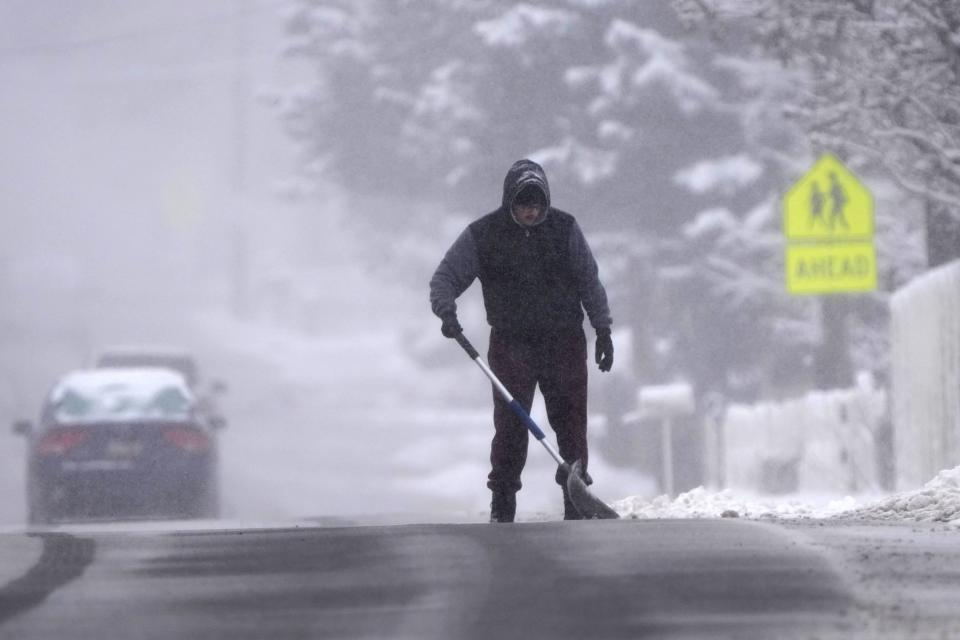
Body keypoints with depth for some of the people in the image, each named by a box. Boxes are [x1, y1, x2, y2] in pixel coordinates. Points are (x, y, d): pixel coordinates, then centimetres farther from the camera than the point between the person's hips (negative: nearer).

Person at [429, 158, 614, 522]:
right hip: (511, 345, -1)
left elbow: (589, 283, 9)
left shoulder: (564, 229, 2)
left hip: (564, 342, 1)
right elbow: (445, 278, 0)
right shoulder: (482, 235, -3)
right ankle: (502, 505, 2)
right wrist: (446, 311, -20)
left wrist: (603, 330, 7)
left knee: (571, 424, 1)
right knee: (510, 426, -7)